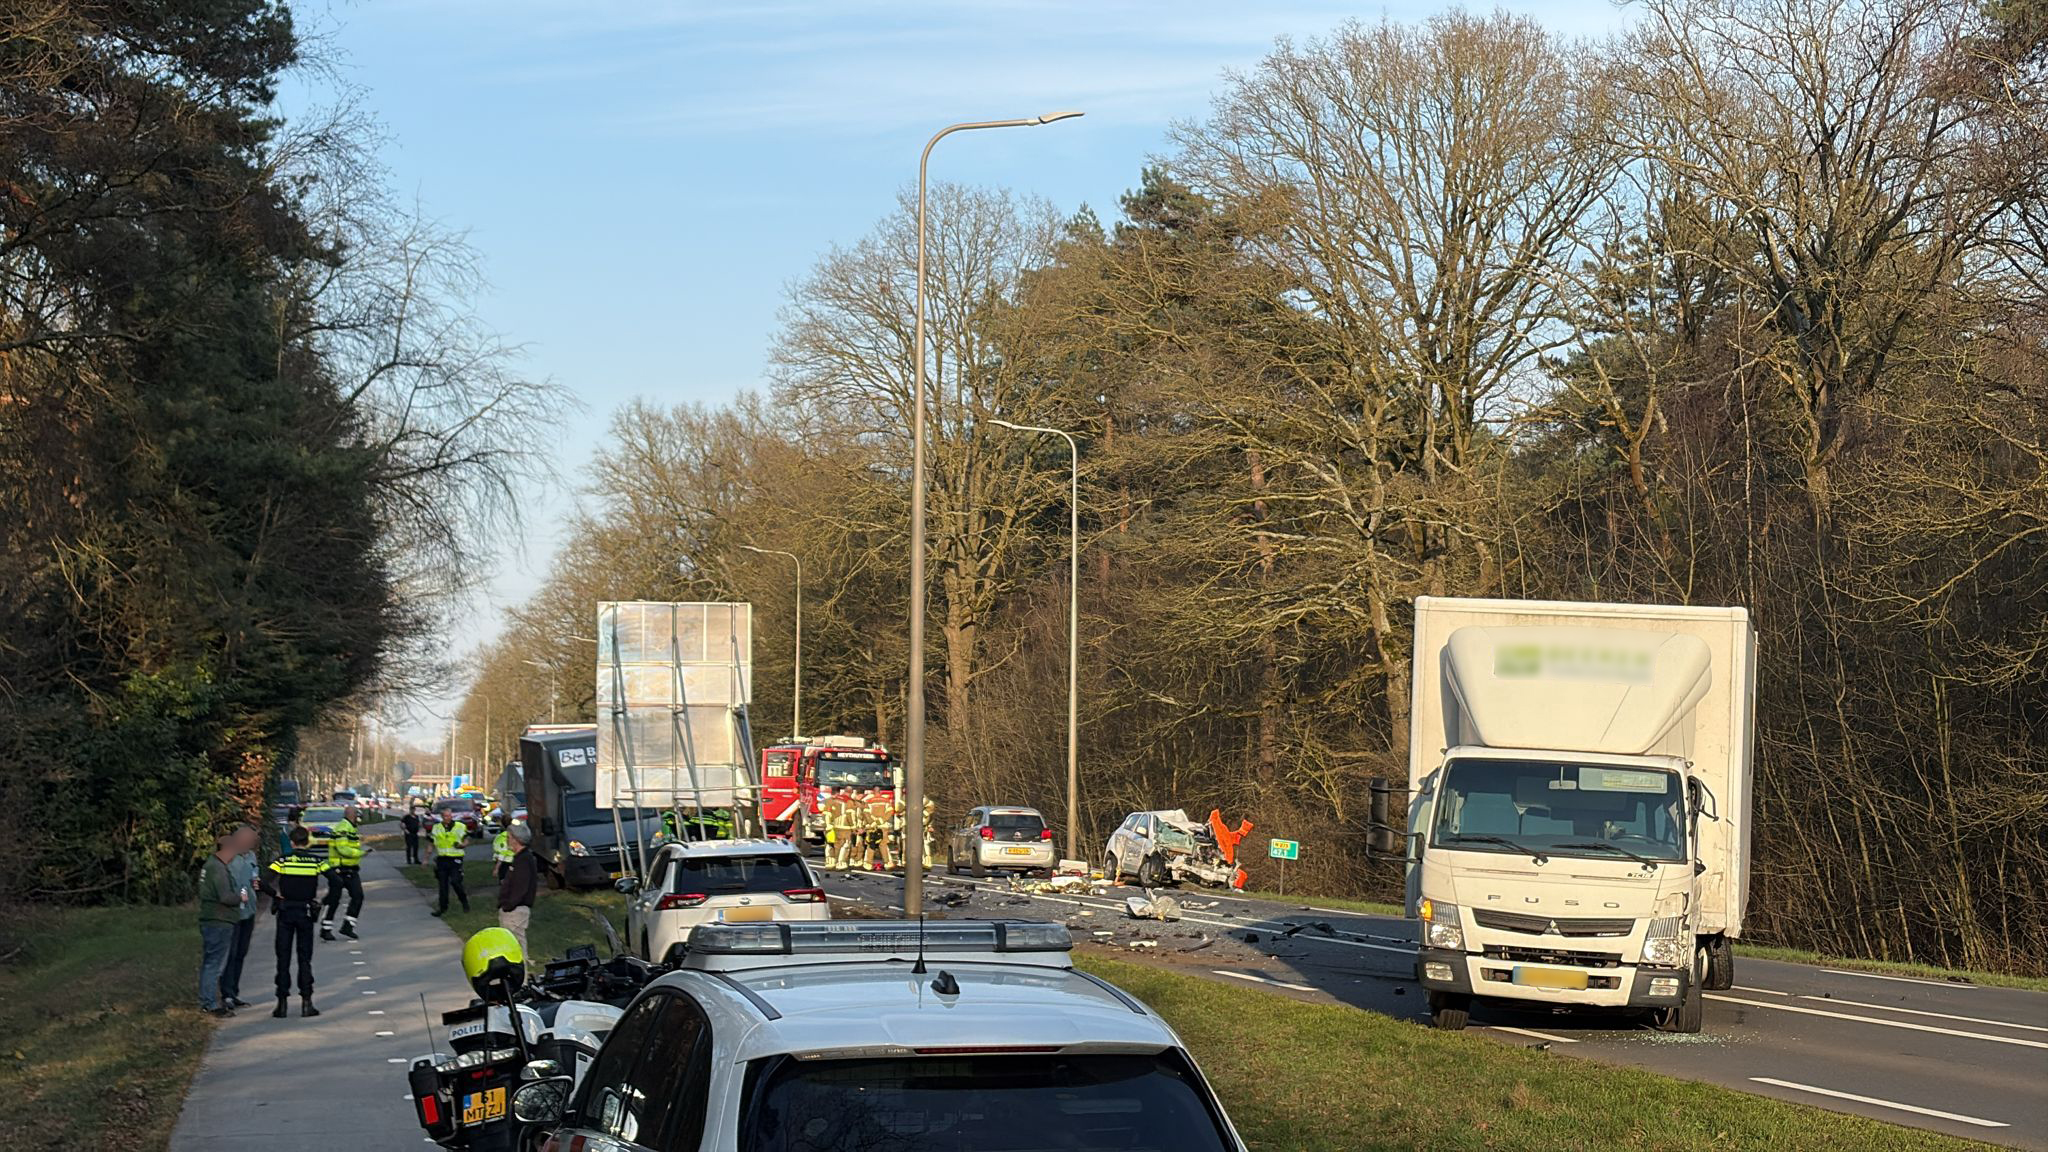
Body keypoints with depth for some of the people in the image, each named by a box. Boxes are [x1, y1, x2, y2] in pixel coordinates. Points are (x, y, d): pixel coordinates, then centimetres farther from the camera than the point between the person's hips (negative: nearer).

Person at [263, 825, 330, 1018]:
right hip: (306, 913, 1)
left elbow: (265, 883, -16)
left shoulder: (282, 861, -5)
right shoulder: (317, 861, -2)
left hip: (285, 914, -1)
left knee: (283, 958, 5)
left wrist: (276, 896, -2)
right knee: (305, 958, 7)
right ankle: (306, 1002, 3)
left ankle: (282, 1002, 3)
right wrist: (323, 900, 2)